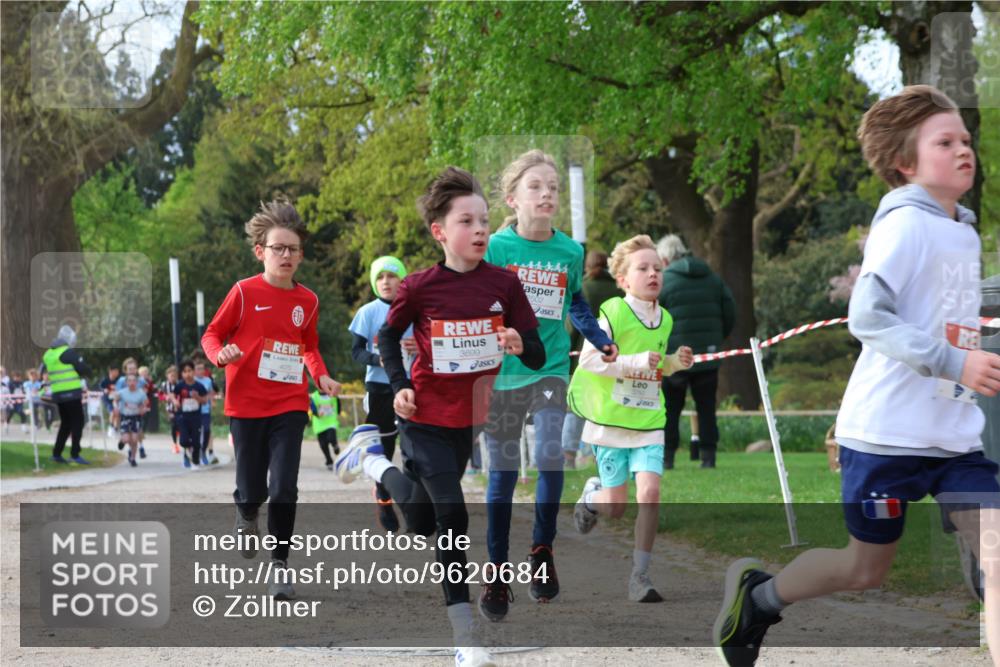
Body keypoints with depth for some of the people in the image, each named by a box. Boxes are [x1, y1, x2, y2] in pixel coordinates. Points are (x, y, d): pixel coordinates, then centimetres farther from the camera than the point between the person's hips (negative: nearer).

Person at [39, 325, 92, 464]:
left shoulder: (48, 354, 11)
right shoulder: (69, 352, -10)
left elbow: (42, 372, 19)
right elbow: (85, 370, -11)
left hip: (57, 394, 7)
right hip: (71, 393, -7)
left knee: (65, 423, 17)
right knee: (77, 422, -2)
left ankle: (56, 453, 17)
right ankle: (75, 454, -8)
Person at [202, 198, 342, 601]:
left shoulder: (307, 300, 4)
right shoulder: (244, 292, -6)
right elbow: (212, 334, -1)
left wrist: (322, 376, 4)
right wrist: (221, 355, -22)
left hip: (289, 405, 2)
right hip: (246, 405, -2)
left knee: (284, 489, -9)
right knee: (252, 490, 4)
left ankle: (279, 566, 2)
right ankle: (246, 516, 41)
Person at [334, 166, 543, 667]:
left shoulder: (504, 284, -7)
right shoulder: (419, 288, -12)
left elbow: (537, 356, -6)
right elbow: (388, 337, 6)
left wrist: (521, 345, -28)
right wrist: (399, 386, -7)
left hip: (469, 419, 4)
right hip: (426, 416, -4)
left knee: (424, 521, 18)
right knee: (452, 517, -11)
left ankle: (374, 459, 44)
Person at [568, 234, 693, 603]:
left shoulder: (664, 319, 7)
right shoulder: (614, 313, -14)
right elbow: (588, 359, -17)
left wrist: (675, 362, 1)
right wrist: (636, 362, -24)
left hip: (649, 421, 4)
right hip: (610, 419, -4)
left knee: (649, 493, -15)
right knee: (616, 507, 1)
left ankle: (640, 574, -6)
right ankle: (592, 495, 39)